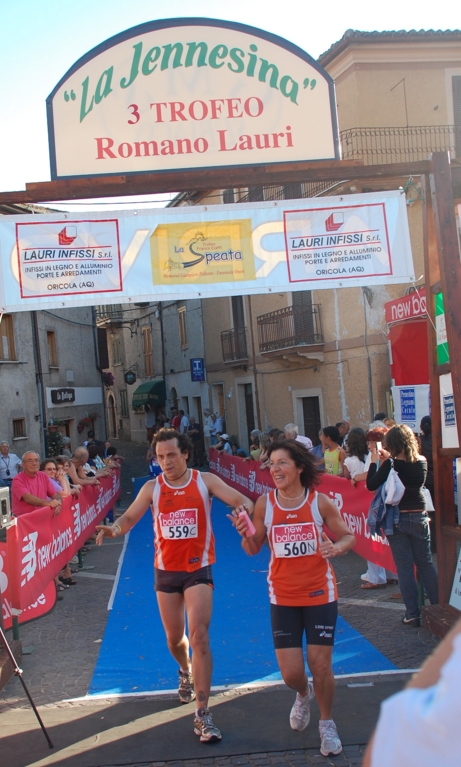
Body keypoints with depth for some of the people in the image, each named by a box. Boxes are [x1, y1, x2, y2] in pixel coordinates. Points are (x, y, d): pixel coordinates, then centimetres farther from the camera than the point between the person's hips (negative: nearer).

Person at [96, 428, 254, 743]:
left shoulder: (205, 481, -7)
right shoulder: (152, 488, -2)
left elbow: (241, 500, -12)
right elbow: (129, 517, 0)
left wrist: (244, 510, -36)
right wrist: (114, 528, -23)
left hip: (198, 569, -2)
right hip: (166, 571, 3)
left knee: (199, 637, -14)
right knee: (174, 638, 16)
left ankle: (203, 714, -7)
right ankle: (186, 672, 51)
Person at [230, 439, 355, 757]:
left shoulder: (320, 501, -10)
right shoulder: (264, 504, -6)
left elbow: (348, 537, 0)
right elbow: (254, 549, 1)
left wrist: (336, 547, -23)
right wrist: (245, 534, -21)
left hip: (320, 594, -1)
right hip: (283, 598, 1)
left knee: (321, 666, 2)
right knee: (291, 674, 2)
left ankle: (327, 725, 31)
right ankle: (303, 695, 41)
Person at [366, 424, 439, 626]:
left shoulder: (392, 464, -15)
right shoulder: (422, 461, 0)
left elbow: (371, 485, -11)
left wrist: (374, 460, -3)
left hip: (398, 519, -4)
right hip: (419, 517, 4)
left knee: (405, 567, 3)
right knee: (426, 563, 15)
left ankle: (412, 614, 5)